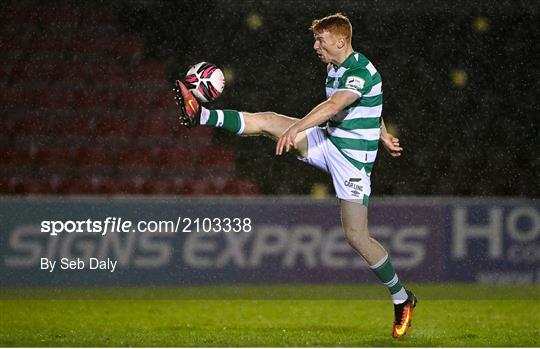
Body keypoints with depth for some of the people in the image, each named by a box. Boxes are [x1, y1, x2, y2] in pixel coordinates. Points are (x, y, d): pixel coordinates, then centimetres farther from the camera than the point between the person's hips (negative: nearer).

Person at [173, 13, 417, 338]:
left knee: (357, 237, -9)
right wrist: (382, 135, 39)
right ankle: (202, 116, -13)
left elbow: (335, 105, -38)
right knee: (269, 120, -10)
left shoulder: (363, 72, -20)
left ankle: (402, 299, 7)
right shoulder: (335, 68, 10)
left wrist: (296, 128, -50)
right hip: (327, 141, 8)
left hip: (354, 157, -8)